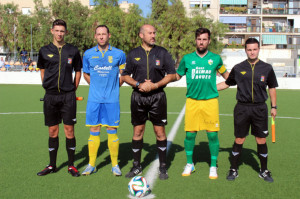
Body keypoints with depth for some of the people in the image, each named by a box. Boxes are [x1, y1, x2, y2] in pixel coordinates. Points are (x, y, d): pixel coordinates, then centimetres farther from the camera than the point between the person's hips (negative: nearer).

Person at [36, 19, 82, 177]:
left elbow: (78, 71, 11)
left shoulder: (73, 51, 3)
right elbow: (42, 70, 18)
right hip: (50, 96, 1)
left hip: (68, 96, -1)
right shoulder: (44, 51, 6)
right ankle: (52, 165, 19)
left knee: (69, 130, 0)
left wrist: (73, 88, 4)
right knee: (53, 131, 7)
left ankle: (71, 165, 12)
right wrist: (47, 86, 9)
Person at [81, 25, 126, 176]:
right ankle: (91, 164, 14)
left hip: (111, 99, -1)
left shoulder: (119, 54, 2)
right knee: (94, 130, 4)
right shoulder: (88, 54, 6)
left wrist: (115, 86, 9)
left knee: (112, 131, 1)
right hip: (94, 99, 1)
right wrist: (95, 86, 13)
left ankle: (115, 165, 12)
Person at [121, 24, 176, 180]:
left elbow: (171, 75, 2)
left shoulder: (162, 53, 4)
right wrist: (138, 84, -10)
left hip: (157, 96, -1)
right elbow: (125, 75, 8)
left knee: (160, 131, 1)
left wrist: (155, 85, -11)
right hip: (138, 96, 1)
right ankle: (136, 166, 18)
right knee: (138, 131, 6)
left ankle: (163, 167, 13)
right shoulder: (133, 54, 7)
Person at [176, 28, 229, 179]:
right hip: (192, 101, 1)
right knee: (190, 134, 3)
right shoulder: (187, 58, 6)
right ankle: (189, 164, 23)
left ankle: (213, 167, 17)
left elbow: (226, 75, 24)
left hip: (210, 101, 0)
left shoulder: (215, 58, 6)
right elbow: (177, 76, 17)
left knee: (212, 134, 0)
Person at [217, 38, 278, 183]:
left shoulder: (267, 68, 4)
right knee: (239, 140, 4)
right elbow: (226, 83, 13)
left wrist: (274, 106, 9)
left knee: (261, 140, 5)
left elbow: (272, 88, 12)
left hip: (260, 108, 0)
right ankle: (233, 170, 18)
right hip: (242, 108, 0)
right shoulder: (238, 68, 3)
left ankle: (264, 171, 21)